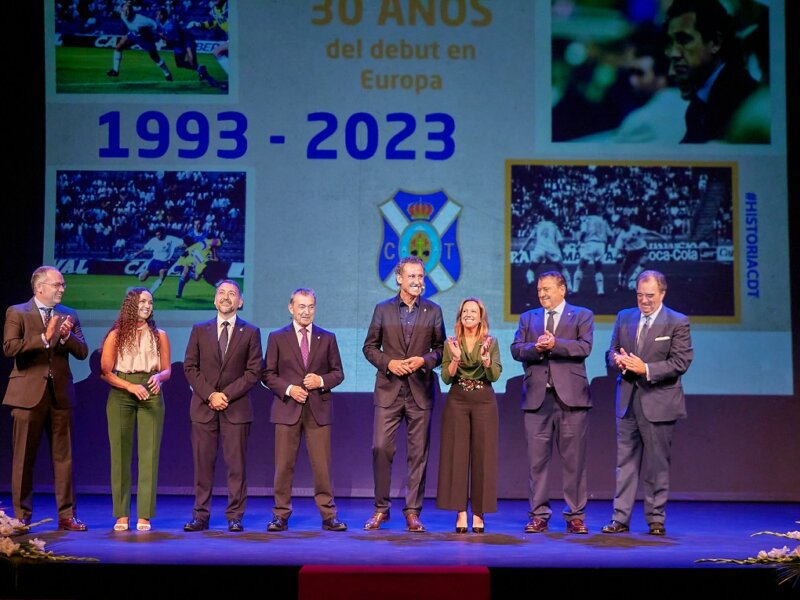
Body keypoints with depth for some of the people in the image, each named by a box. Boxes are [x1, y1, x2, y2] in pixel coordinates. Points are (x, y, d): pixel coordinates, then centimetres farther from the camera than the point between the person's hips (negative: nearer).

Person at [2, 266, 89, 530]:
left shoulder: (69, 315, 13)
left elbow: (82, 352, 6)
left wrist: (66, 336, -12)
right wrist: (44, 338, -18)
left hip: (60, 394, 3)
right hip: (29, 394, -3)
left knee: (63, 457, 4)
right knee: (23, 458, 2)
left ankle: (66, 515, 9)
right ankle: (22, 516, 10)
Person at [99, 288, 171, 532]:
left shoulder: (159, 335, 10)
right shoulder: (116, 335, 5)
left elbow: (167, 370, 10)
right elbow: (105, 372, 0)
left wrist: (158, 377, -13)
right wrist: (131, 386, -14)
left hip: (151, 395, 1)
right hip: (120, 396, -1)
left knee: (149, 454, -5)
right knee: (120, 454, -1)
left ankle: (144, 516, -2)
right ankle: (122, 515, 5)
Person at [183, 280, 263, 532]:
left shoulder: (250, 332, 6)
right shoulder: (199, 330, 11)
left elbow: (254, 371, 0)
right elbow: (190, 367, 6)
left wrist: (227, 395, -10)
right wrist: (210, 395, -8)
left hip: (236, 408, -1)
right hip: (203, 407, 1)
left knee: (236, 465, -1)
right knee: (203, 465, 2)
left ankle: (235, 517, 5)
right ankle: (201, 516, 7)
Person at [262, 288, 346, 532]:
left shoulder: (328, 338, 10)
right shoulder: (277, 338, 6)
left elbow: (338, 372, 11)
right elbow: (268, 374, 4)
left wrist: (321, 381, -9)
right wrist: (288, 389, -11)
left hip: (319, 410, 1)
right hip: (287, 409, -1)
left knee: (322, 465, 0)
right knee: (284, 465, 2)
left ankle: (328, 516, 6)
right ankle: (281, 515, 10)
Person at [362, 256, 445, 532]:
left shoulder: (433, 311, 7)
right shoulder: (383, 309, 6)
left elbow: (441, 349, 9)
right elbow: (369, 346, 7)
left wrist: (424, 360, -10)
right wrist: (389, 362, -9)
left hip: (420, 390, 1)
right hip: (389, 389, 0)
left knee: (418, 452, 2)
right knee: (381, 448, -4)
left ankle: (413, 511, 9)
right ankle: (381, 509, 9)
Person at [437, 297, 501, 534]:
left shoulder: (491, 342, 5)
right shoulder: (451, 343, 6)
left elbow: (495, 375, -5)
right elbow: (446, 378, -1)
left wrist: (486, 357, -22)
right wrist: (456, 359, -17)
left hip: (484, 401, 0)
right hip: (457, 400, 0)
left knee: (483, 455, -1)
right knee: (456, 454, -2)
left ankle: (479, 513, 6)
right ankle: (461, 513, 3)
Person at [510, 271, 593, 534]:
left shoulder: (582, 315, 8)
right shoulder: (528, 317, 17)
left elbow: (584, 347, -7)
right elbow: (516, 349, 4)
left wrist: (555, 344, -17)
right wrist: (536, 347, -14)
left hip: (570, 396, -3)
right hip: (537, 397, 3)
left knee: (574, 459, 1)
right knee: (537, 458, 4)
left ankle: (575, 515, 8)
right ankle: (539, 515, 11)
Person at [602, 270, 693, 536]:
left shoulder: (678, 323, -3)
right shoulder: (624, 317, 11)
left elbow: (680, 362, -9)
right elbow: (611, 352, 16)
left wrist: (646, 369, -19)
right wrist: (618, 360, -8)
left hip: (658, 402, -4)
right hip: (628, 401, 4)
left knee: (657, 464, 3)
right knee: (625, 462, 5)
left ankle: (656, 519, 13)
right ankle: (620, 519, 8)